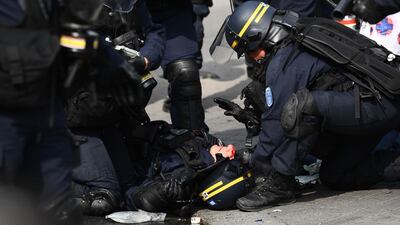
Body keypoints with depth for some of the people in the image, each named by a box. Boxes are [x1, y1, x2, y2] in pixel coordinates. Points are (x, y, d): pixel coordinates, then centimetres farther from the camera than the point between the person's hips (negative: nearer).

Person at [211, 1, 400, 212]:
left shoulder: (283, 62, -14)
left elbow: (275, 121, -11)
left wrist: (258, 168, 0)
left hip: (378, 105, -10)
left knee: (301, 103, -28)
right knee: (334, 177, 16)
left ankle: (277, 184, -19)